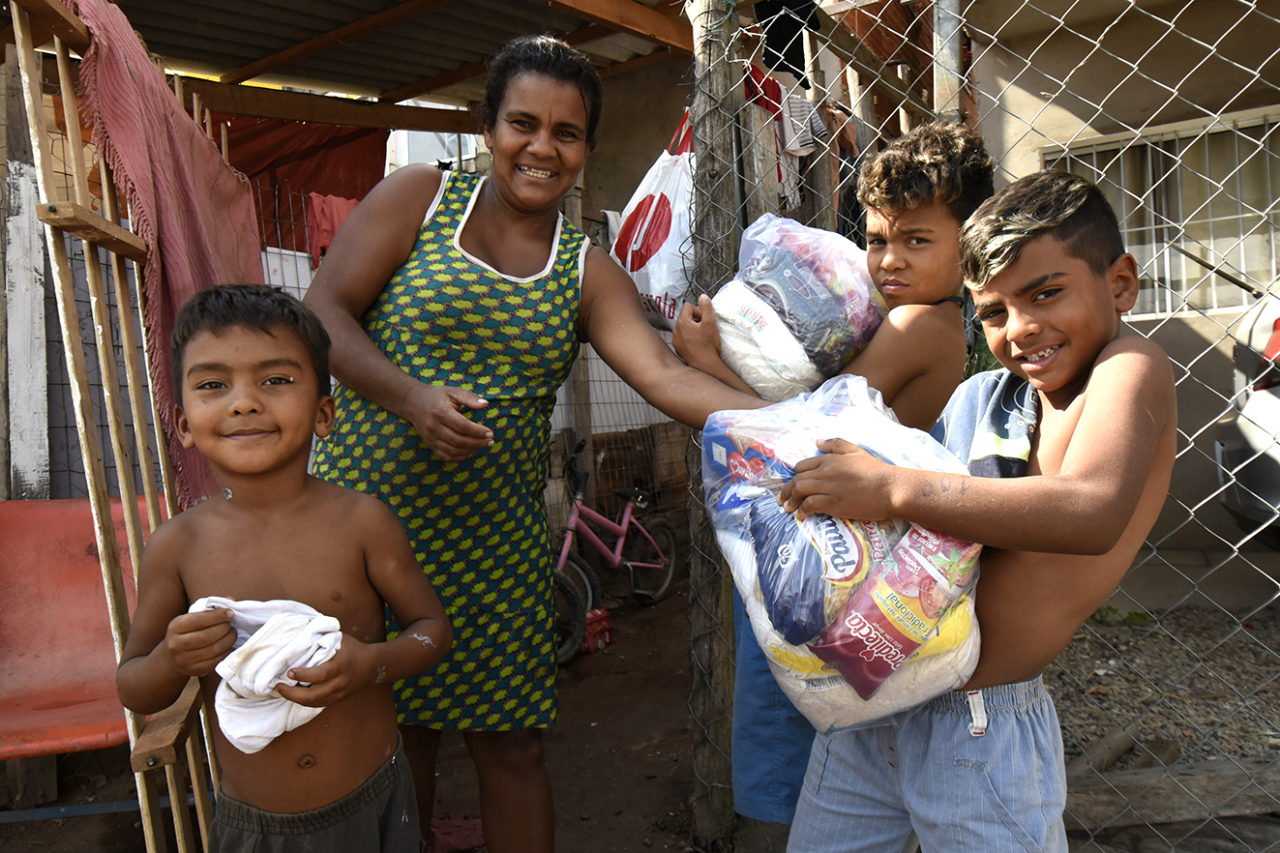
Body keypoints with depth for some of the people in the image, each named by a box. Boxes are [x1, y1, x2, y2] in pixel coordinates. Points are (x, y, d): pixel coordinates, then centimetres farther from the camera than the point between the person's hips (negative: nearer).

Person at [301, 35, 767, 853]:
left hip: (494, 540, 1)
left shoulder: (587, 273, 5)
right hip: (368, 511, -1)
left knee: (510, 744, 7)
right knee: (392, 728, 10)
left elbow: (666, 376, -8)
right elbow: (323, 310, -3)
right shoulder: (418, 197, 2)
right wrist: (408, 395, -19)